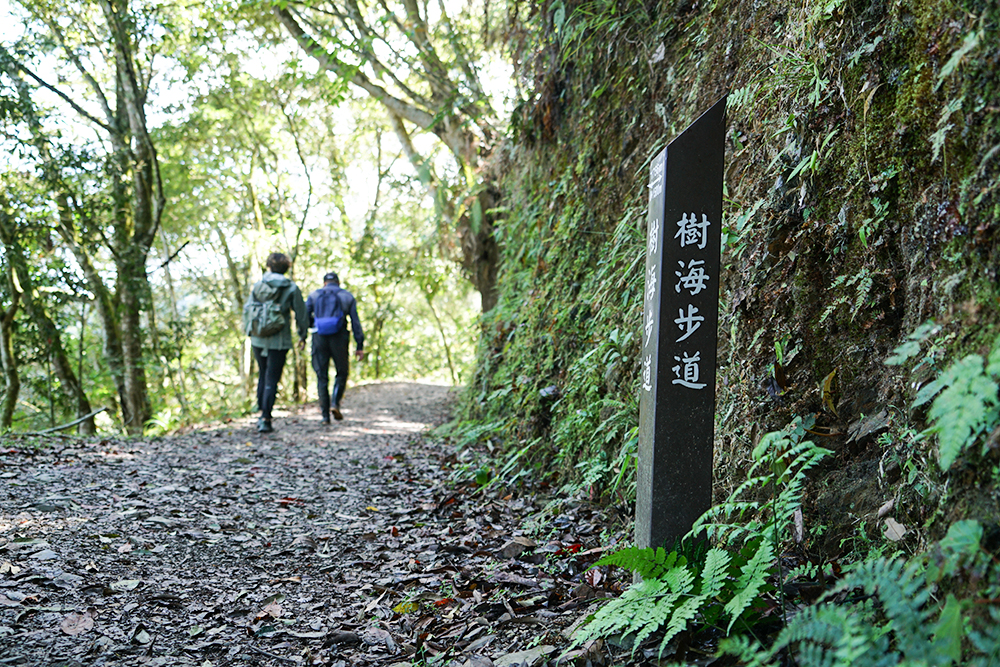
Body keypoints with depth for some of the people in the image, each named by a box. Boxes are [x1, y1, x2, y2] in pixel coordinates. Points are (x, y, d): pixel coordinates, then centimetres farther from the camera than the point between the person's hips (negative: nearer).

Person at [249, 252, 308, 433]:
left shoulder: (258, 285, 1)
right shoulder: (291, 288, -5)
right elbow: (301, 314, 0)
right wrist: (303, 334, 15)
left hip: (258, 339, 3)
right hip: (279, 341, -3)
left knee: (263, 376, 20)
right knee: (272, 380, 0)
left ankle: (262, 413, 23)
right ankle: (266, 419, -5)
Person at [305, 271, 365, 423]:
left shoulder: (314, 295, 12)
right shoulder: (347, 296, 10)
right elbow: (355, 322, 3)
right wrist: (359, 346, 2)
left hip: (319, 337, 1)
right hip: (339, 338, -1)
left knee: (322, 377, 6)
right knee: (342, 373, 15)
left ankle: (325, 414, 3)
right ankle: (335, 403, -7)